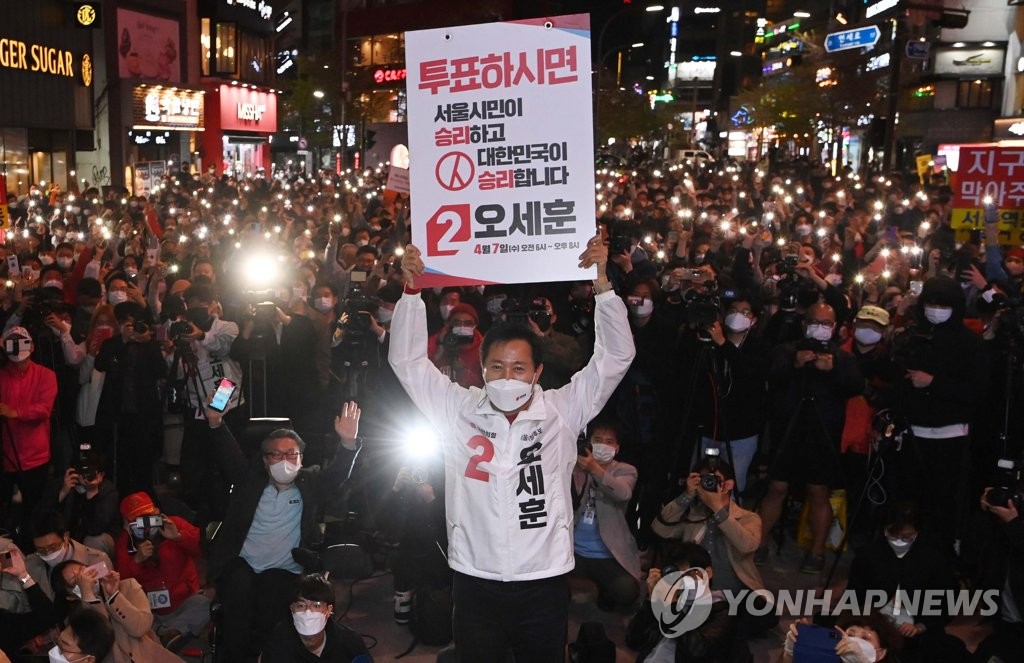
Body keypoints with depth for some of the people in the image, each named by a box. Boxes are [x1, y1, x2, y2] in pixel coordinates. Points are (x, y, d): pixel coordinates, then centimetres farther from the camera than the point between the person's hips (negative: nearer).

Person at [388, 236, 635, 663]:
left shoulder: (561, 412, -3)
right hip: (475, 584, 1)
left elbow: (615, 356, -7)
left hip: (544, 584, -1)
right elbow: (407, 360, 0)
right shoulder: (459, 411, 0)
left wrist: (602, 282, -15)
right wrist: (411, 290, -10)